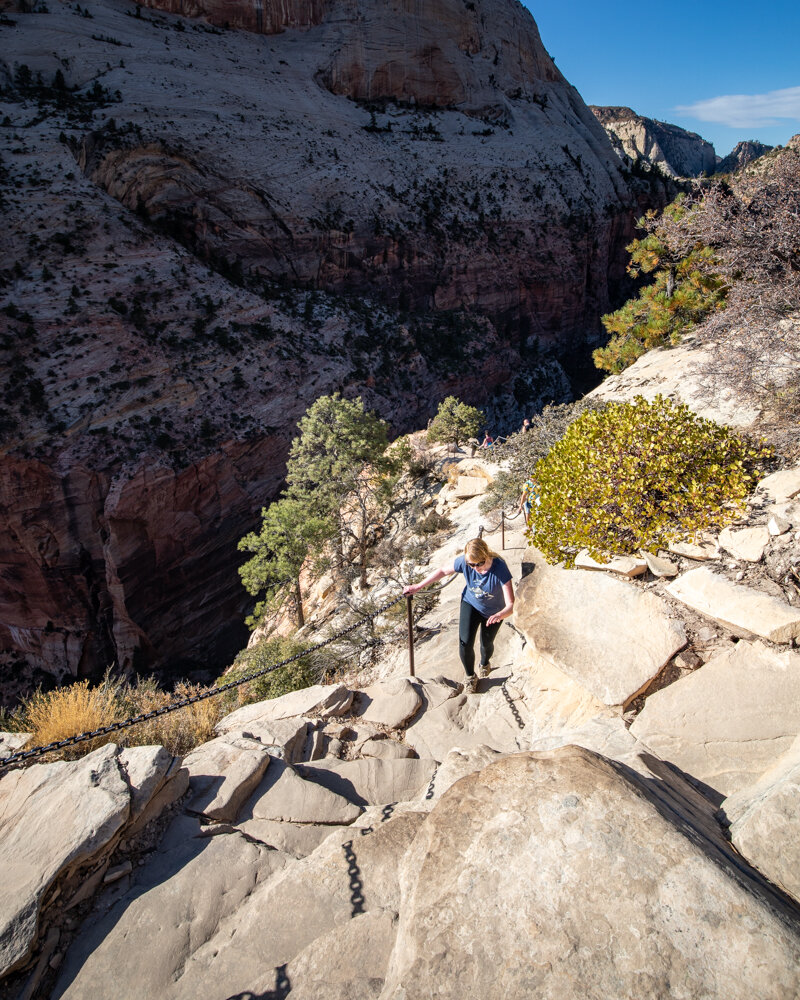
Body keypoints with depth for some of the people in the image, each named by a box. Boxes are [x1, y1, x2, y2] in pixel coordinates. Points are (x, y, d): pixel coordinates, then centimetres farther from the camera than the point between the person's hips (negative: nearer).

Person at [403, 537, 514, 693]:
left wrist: (500, 615, -64)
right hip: (471, 604, 1)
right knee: (465, 642, -11)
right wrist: (418, 586, -8)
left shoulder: (500, 569, -40)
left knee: (486, 643, 18)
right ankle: (470, 676, 20)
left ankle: (485, 663, 56)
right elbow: (443, 571, -11)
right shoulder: (464, 562, -31)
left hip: (494, 611, -1)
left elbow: (511, 605, -42)